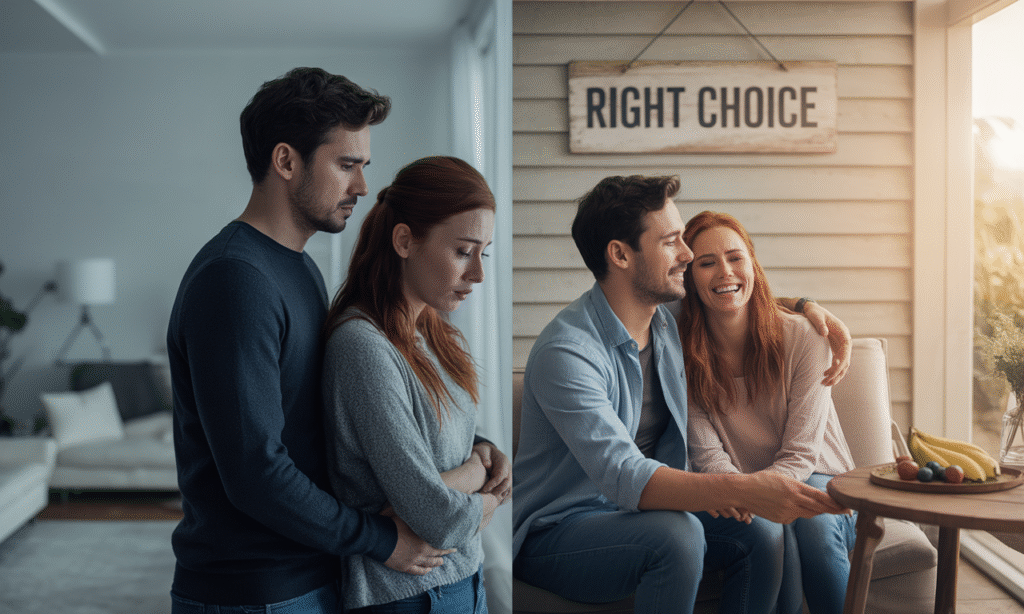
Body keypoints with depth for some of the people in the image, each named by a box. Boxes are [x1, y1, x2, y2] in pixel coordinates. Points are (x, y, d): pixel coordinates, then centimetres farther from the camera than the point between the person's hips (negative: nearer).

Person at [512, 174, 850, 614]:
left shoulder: (669, 322, 2)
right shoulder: (567, 351, -25)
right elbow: (623, 477, -36)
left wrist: (814, 311, 5)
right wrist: (743, 490, -47)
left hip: (640, 511, 7)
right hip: (555, 533, -7)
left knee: (760, 530, -14)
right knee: (678, 533, -33)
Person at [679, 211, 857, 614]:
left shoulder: (803, 338, -10)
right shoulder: (684, 354, -6)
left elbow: (800, 456, -12)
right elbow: (708, 455, -11)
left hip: (817, 480, 0)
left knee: (812, 520, -34)